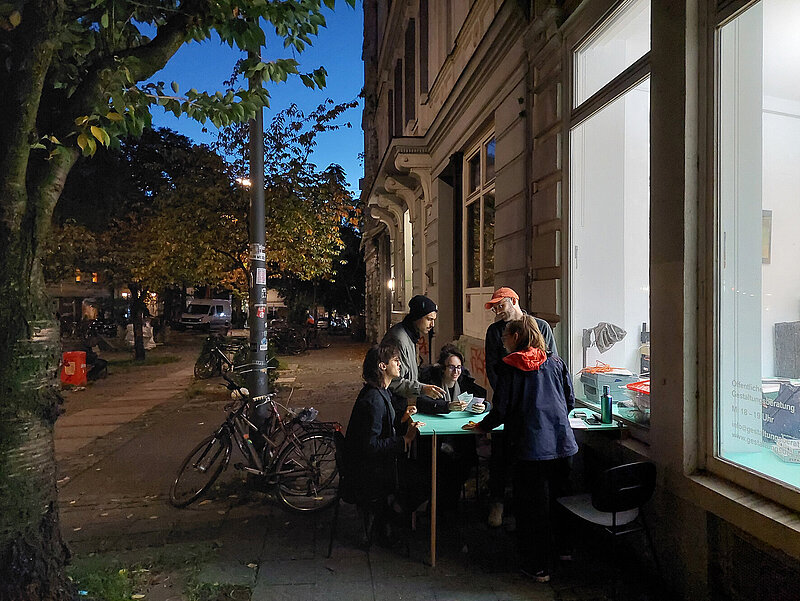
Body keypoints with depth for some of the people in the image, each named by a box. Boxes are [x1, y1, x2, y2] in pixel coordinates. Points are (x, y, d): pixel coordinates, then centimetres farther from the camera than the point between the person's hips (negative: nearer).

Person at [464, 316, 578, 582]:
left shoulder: (509, 366, -7)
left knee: (532, 505, 6)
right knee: (560, 497, 22)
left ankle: (538, 567, 15)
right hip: (562, 442, 5)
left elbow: (501, 410, -7)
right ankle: (565, 547, 40)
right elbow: (570, 401, 14)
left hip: (530, 446, -5)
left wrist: (481, 426, 9)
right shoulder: (556, 363, 8)